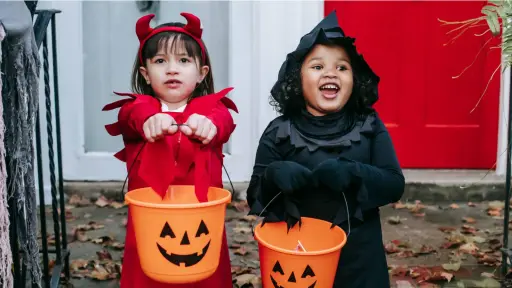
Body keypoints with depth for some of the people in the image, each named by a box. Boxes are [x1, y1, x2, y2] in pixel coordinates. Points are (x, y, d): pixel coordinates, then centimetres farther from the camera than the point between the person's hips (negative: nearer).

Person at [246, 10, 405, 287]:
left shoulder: (369, 126, -1)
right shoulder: (279, 132, -5)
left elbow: (394, 185, -6)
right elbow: (254, 197, -3)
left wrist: (353, 174, -23)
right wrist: (272, 176, -24)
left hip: (358, 258, 1)